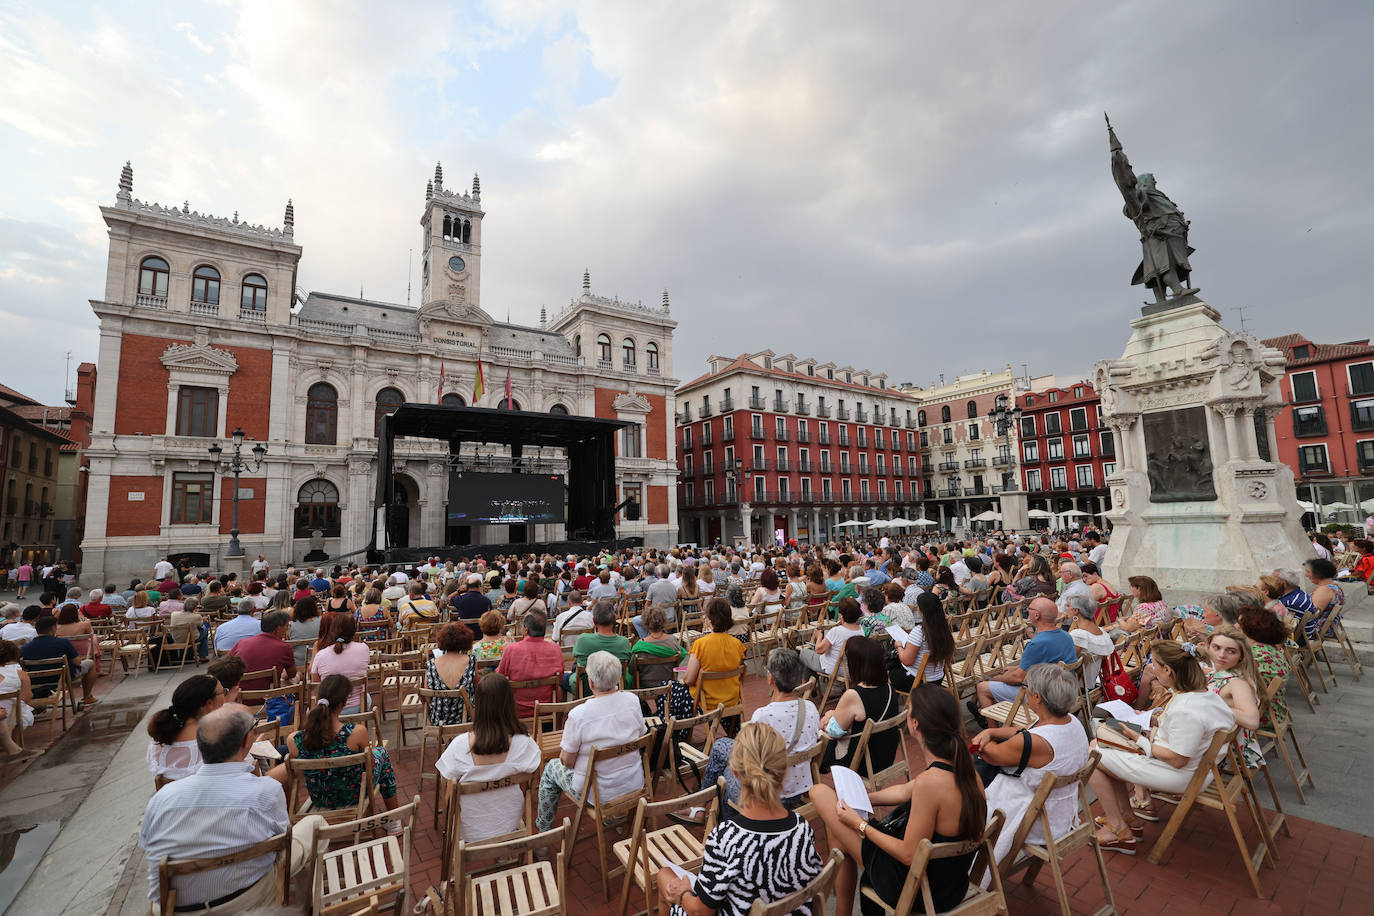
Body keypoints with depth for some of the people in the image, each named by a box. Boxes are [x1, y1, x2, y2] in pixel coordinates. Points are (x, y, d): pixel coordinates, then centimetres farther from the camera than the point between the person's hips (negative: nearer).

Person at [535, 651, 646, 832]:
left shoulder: (578, 715, -28)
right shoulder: (633, 700, -14)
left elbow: (567, 761, -15)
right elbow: (640, 738, 2)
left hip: (598, 793, -4)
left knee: (551, 767, 22)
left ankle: (543, 828, 39)